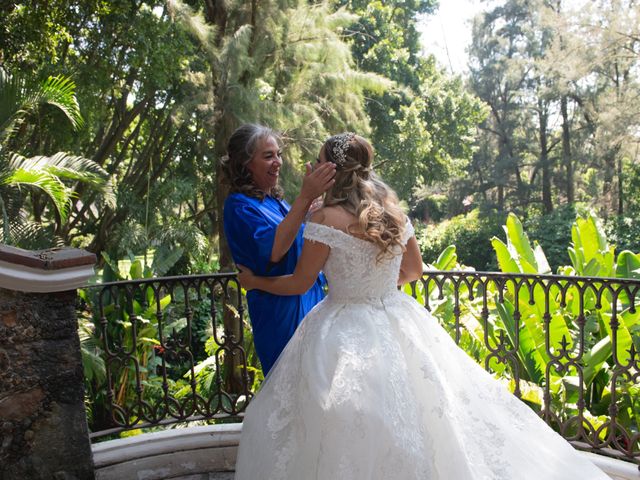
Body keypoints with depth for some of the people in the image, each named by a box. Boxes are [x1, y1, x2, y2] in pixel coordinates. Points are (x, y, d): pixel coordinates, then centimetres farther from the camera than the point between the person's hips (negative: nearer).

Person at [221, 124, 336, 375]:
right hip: (280, 310, -8)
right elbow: (273, 250, -27)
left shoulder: (276, 201, 11)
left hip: (310, 301, 8)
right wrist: (305, 197, -31)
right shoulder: (239, 205, -12)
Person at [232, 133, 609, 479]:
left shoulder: (326, 219, -16)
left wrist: (256, 281, 9)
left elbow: (300, 283, -8)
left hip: (347, 333, -6)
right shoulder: (393, 211, 3)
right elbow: (414, 270, 13)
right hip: (396, 320, 6)